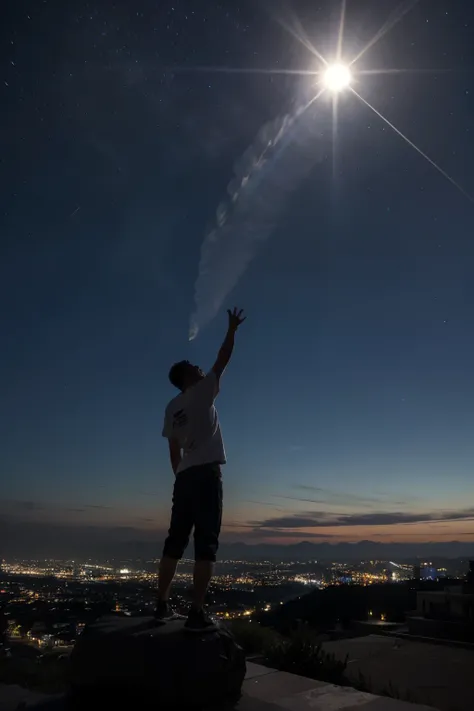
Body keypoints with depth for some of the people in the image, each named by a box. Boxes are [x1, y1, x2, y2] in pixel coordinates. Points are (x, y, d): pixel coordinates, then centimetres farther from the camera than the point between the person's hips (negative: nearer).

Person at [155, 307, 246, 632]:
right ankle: (198, 613, -7)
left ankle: (163, 605, 15)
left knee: (176, 541, 10)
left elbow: (174, 450, 17)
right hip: (206, 472, -7)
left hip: (184, 476, 7)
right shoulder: (201, 392, -1)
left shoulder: (172, 408, 17)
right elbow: (223, 359, 4)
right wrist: (233, 328, 14)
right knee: (206, 543, -6)